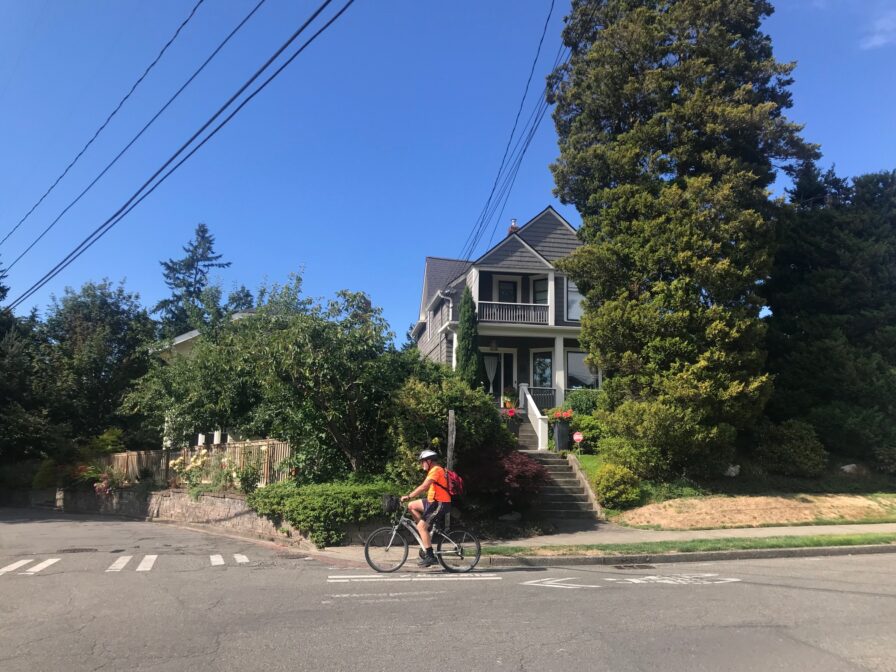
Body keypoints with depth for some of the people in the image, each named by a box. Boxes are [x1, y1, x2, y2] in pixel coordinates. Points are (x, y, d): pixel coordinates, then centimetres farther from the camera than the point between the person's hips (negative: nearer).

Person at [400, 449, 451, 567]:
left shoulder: (436, 470, -14)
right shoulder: (434, 470, 19)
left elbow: (423, 487, -23)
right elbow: (425, 488, 18)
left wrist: (408, 496, -20)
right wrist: (410, 495, 11)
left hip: (440, 504, -10)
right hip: (434, 502, 10)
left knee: (421, 526, -13)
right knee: (412, 506, 9)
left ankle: (430, 556, -11)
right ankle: (426, 533, 11)